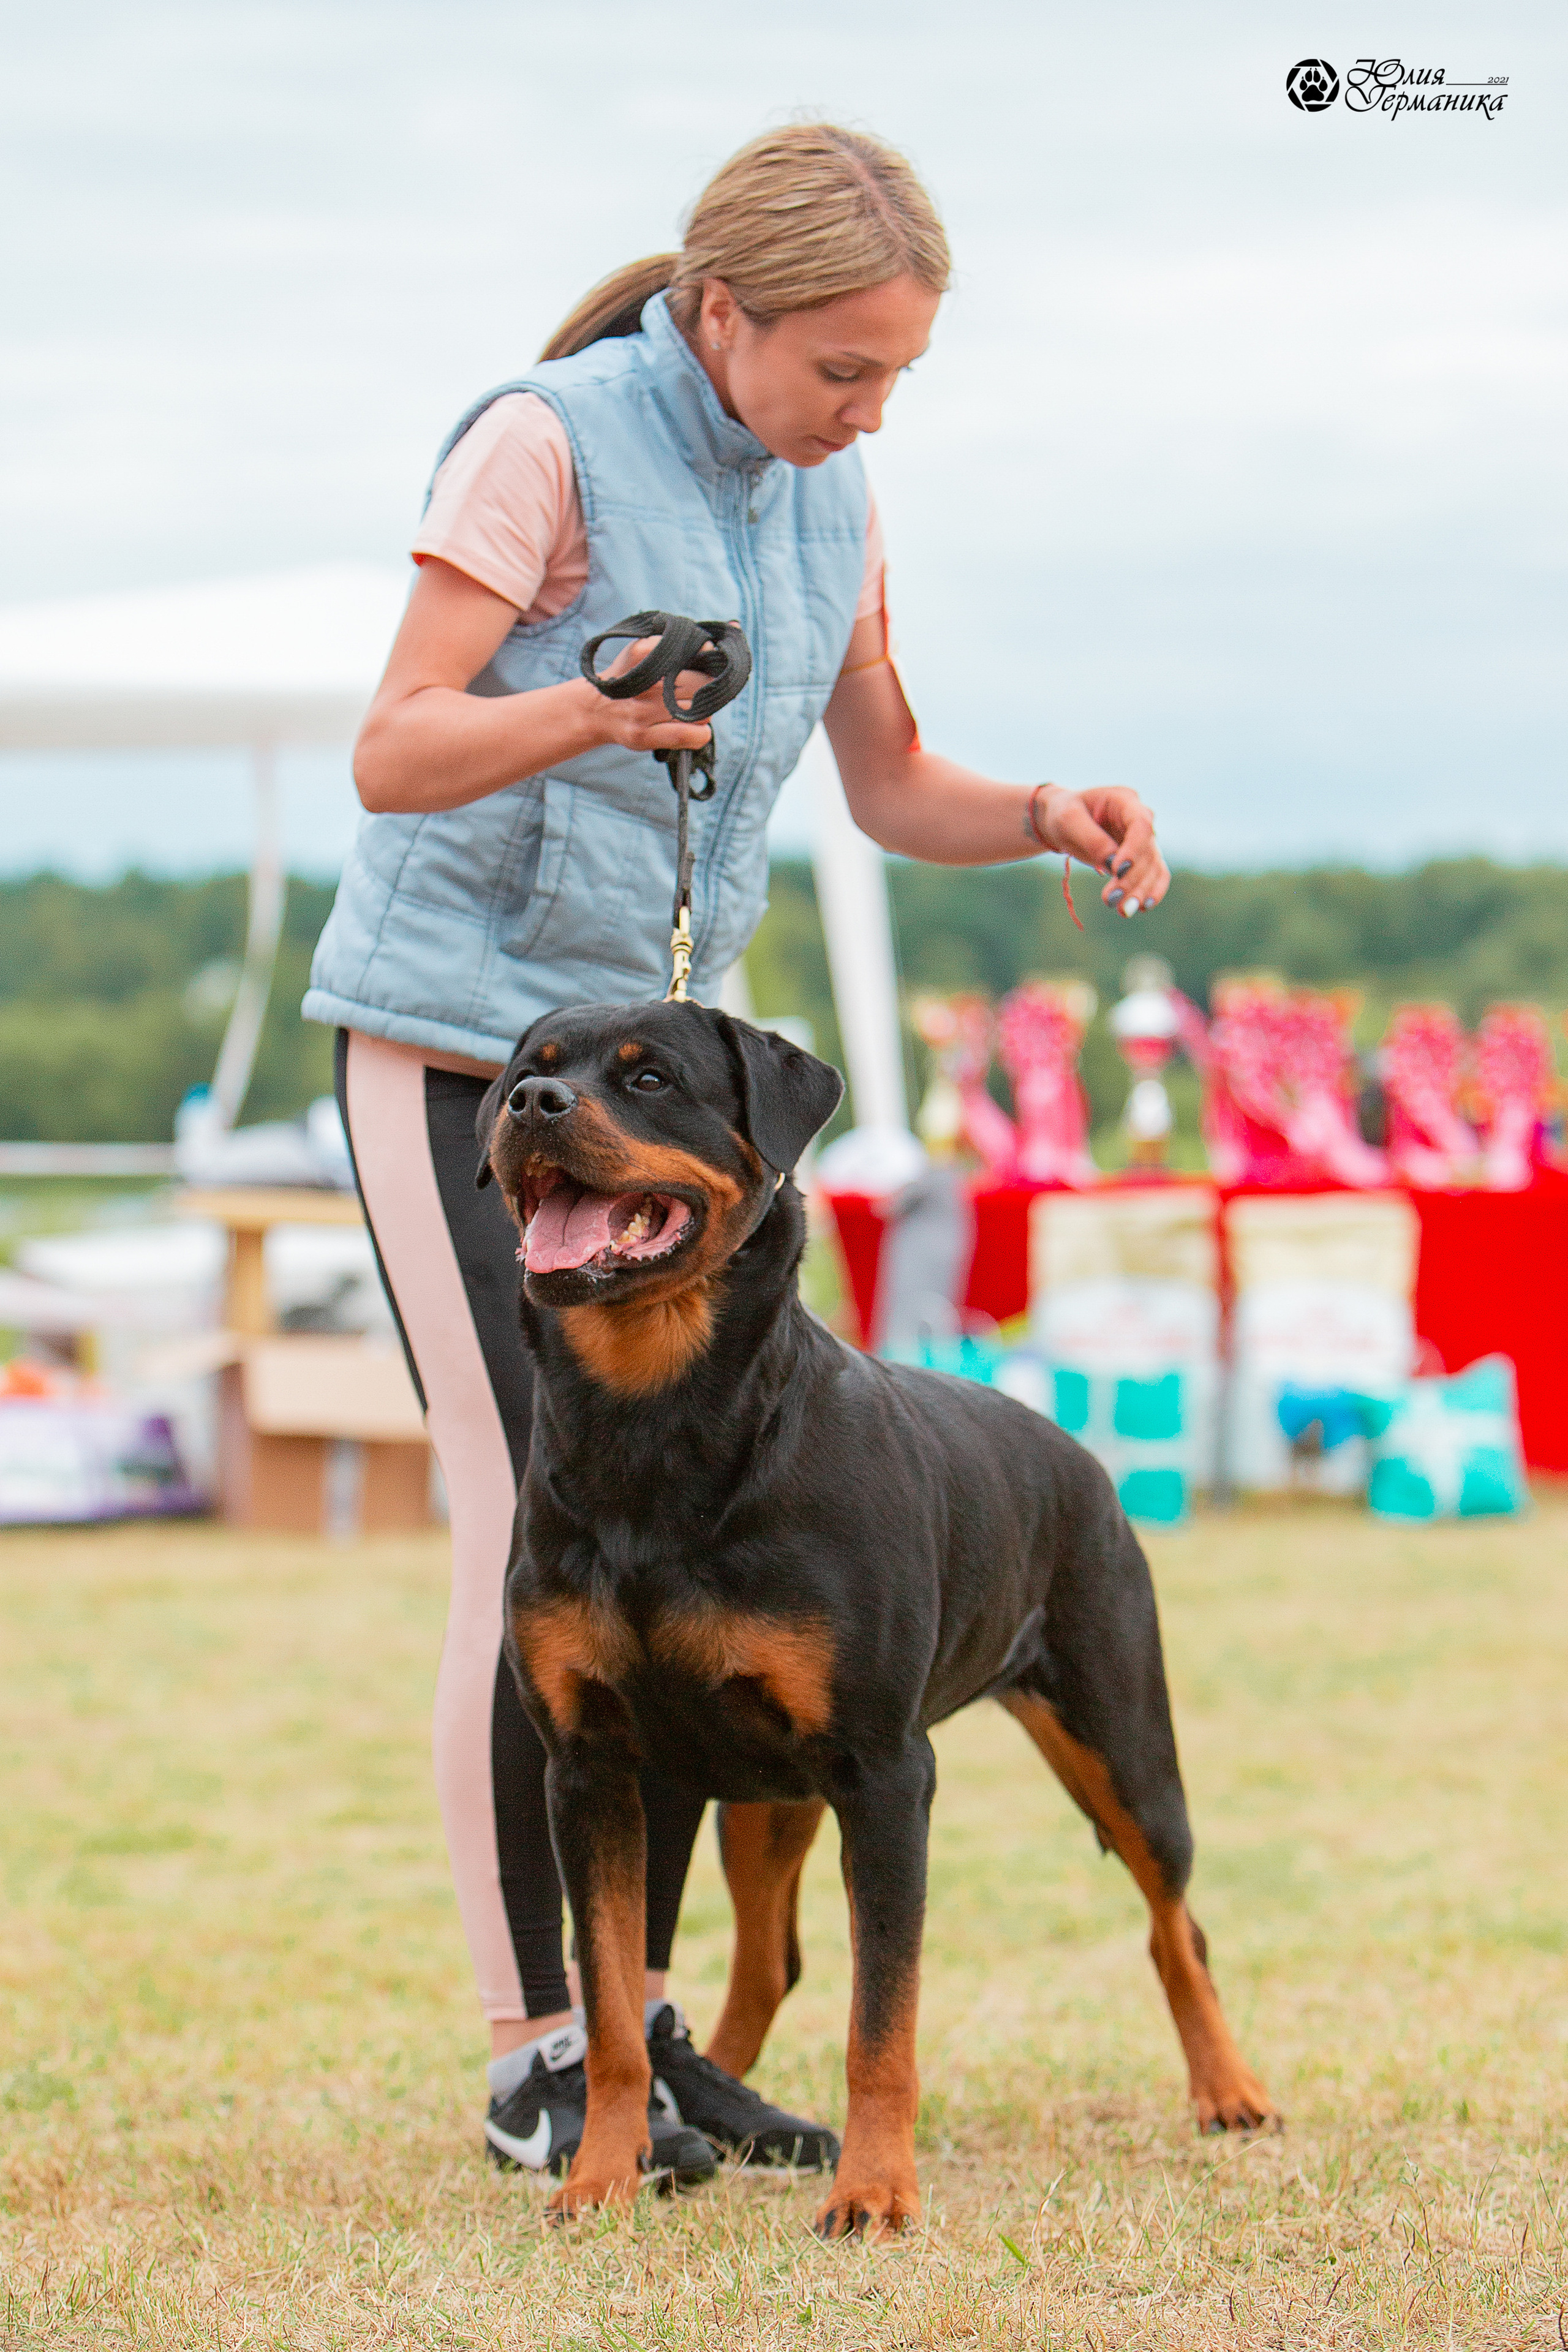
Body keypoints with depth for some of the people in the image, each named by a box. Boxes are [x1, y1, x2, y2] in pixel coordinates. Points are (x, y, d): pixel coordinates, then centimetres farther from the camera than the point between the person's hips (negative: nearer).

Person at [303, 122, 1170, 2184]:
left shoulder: (829, 502, 4)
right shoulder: (549, 443, -16)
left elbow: (893, 788, 12)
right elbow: (394, 757, -21)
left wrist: (1050, 820, -9)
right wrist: (592, 711, -40)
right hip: (453, 1041, -7)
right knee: (538, 1530, -11)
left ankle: (637, 2017, 13)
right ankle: (532, 2054, -2)